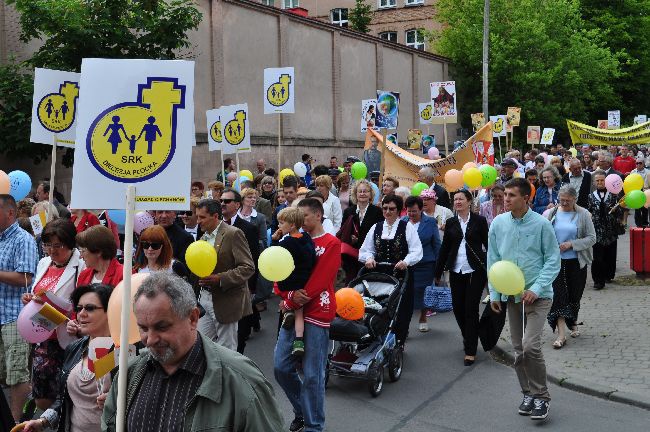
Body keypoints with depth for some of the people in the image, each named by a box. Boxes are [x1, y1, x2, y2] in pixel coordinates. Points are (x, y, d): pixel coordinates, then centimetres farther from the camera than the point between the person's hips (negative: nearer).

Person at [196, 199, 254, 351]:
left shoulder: (233, 234, -12)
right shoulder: (204, 236, 13)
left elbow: (248, 268, -17)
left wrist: (220, 279, -24)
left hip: (226, 301, -7)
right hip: (205, 298, 8)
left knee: (226, 350, 2)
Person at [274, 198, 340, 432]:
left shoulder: (331, 243, -5)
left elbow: (320, 279, -13)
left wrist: (291, 302, -11)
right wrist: (289, 295, -12)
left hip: (316, 313, -6)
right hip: (292, 311, 6)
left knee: (312, 375, -3)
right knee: (281, 367, 6)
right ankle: (302, 410, 27)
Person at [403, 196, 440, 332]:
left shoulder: (430, 222, 0)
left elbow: (436, 244, 4)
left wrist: (438, 265, 1)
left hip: (425, 265, -1)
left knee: (424, 292, 8)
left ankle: (423, 319, 27)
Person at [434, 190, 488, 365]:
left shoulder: (479, 221, -2)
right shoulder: (451, 223, 8)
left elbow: (488, 244, -1)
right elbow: (445, 248, 10)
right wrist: (438, 272, 10)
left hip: (475, 271, -4)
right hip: (456, 271, 4)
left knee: (471, 309, -4)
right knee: (457, 307, 6)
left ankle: (470, 350, 2)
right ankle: (468, 337, 33)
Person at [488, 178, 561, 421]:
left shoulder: (541, 224, -11)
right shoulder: (498, 224, -1)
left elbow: (553, 260, -7)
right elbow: (492, 261, 7)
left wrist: (536, 289, -16)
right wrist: (494, 293, 5)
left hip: (538, 295, -4)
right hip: (512, 295, 4)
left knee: (530, 346, -16)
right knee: (519, 350, 10)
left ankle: (541, 396, 2)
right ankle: (529, 394, 28)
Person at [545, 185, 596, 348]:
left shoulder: (583, 214, -3)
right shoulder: (551, 214, 0)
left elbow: (591, 238, -5)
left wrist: (571, 244, -16)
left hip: (576, 262, 0)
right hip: (556, 261, 0)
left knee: (574, 295, 12)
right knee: (559, 295, -6)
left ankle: (573, 324, 35)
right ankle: (561, 334, -6)